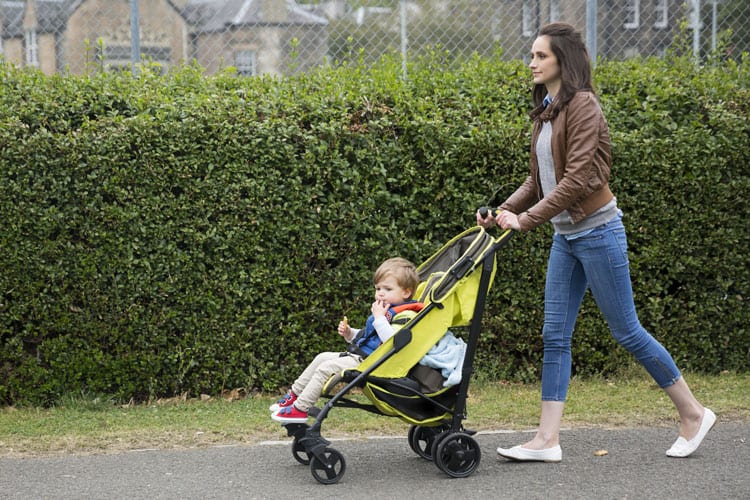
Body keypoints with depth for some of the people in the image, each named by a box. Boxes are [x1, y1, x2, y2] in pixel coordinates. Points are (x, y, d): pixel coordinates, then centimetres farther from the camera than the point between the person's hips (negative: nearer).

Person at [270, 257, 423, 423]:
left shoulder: (405, 316, -16)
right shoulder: (383, 310, 16)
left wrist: (379, 318, -27)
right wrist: (349, 333, 11)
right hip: (358, 354, 11)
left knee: (326, 367, -16)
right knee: (322, 358, 14)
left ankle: (299, 409, -12)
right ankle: (294, 394, 20)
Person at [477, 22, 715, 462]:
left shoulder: (583, 105, -14)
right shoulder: (546, 111, 12)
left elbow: (579, 178, -22)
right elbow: (538, 181, 14)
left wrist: (526, 219, -23)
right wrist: (502, 211, -1)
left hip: (597, 230, -8)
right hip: (566, 236, 9)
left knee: (626, 330, -1)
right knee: (555, 337, 4)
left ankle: (693, 414, 15)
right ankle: (547, 440, 6)